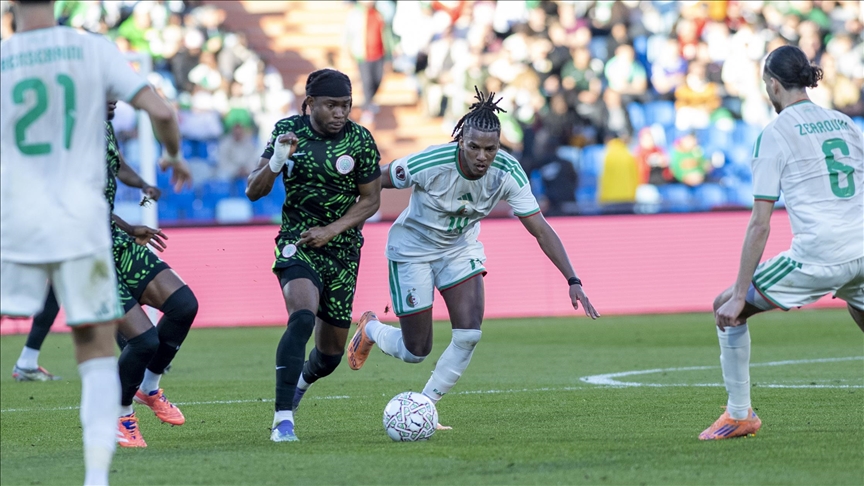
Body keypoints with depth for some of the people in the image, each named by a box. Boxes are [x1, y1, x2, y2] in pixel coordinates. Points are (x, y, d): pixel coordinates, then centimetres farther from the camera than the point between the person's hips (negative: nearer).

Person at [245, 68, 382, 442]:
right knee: (303, 317, -31)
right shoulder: (288, 130, -5)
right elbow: (253, 192, -4)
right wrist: (277, 162, -24)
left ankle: (302, 381, 45)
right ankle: (283, 418, -28)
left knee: (331, 351, 7)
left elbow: (370, 200, -1)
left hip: (342, 249, 2)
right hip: (297, 242, -2)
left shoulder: (360, 140, -6)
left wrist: (332, 230, -15)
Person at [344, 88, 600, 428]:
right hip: (412, 250, -3)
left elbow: (540, 228, -22)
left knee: (469, 334, -15)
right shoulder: (429, 163, -33)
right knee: (415, 352, 2)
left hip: (460, 249, 3)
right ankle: (370, 329, 37)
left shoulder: (507, 173, -23)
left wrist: (572, 281, -30)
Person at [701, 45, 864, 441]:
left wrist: (739, 294, -4)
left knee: (726, 308, 11)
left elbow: (759, 225, -6)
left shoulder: (776, 134, -2)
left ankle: (739, 415, 11)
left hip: (818, 256, -6)